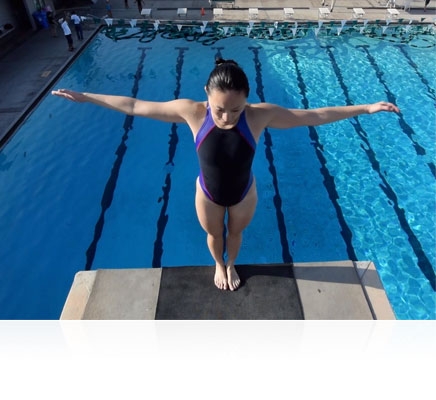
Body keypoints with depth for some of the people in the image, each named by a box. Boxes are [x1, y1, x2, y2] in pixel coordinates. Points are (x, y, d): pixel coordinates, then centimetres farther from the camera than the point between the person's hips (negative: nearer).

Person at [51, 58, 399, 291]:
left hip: (244, 195, 1)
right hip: (208, 196, 0)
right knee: (214, 235, 28)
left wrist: (364, 109, -15)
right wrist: (85, 97, -11)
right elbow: (134, 106, -18)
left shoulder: (260, 114, -28)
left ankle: (231, 265, 64)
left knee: (236, 233, 29)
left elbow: (313, 115, -18)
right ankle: (219, 266, 63)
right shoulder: (192, 112, -28)